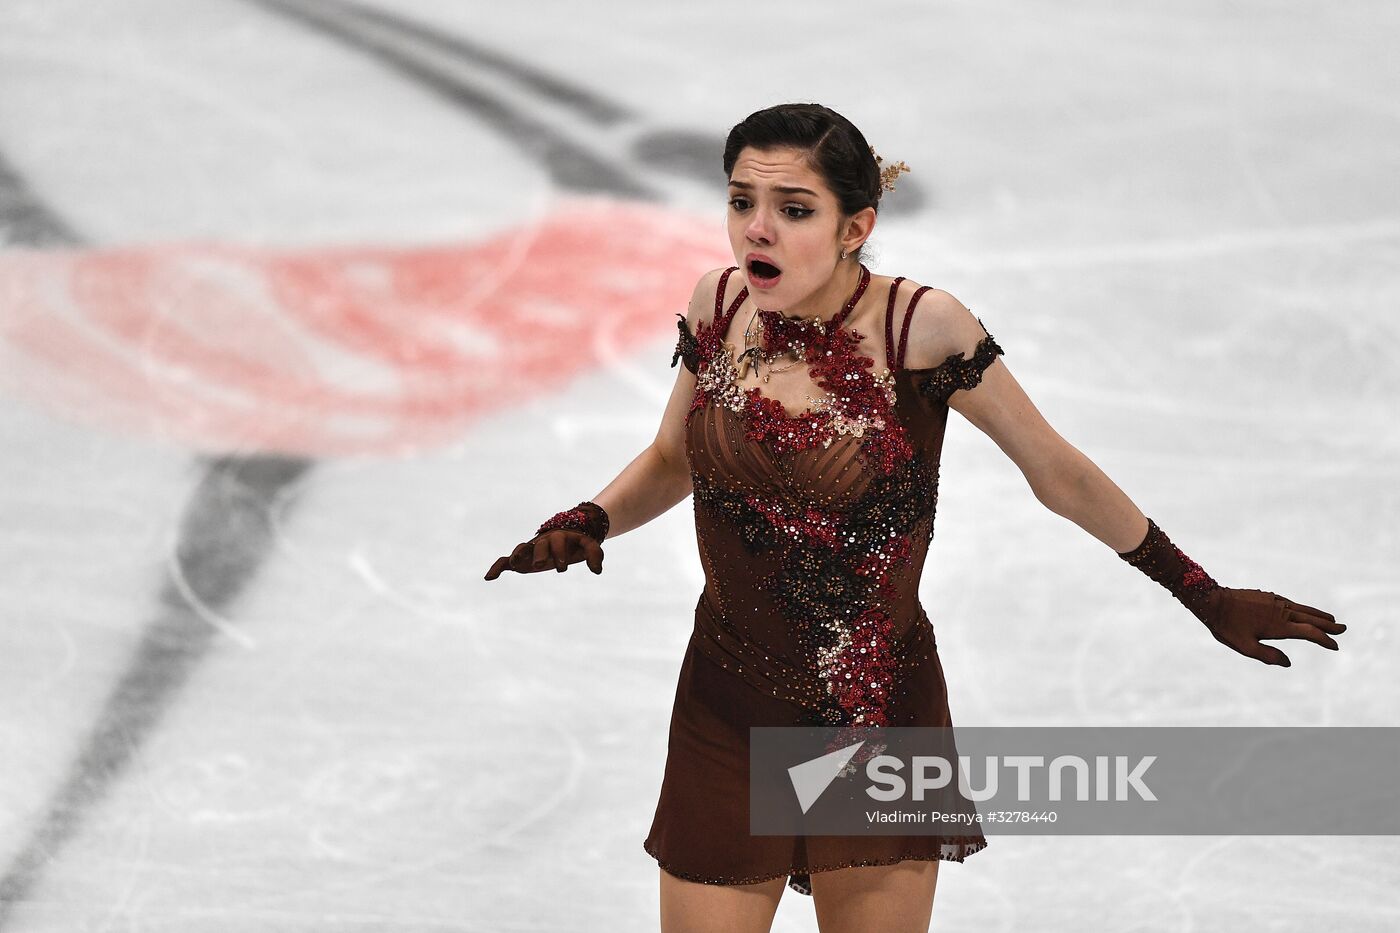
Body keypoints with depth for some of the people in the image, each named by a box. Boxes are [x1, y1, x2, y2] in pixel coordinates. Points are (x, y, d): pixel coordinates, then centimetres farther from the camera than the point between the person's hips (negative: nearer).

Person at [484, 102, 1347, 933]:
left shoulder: (919, 328, -15)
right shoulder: (721, 306, -3)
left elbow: (1060, 474, -5)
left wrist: (1208, 599, 0)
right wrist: (585, 525, -5)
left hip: (882, 723, -3)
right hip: (727, 716, 3)